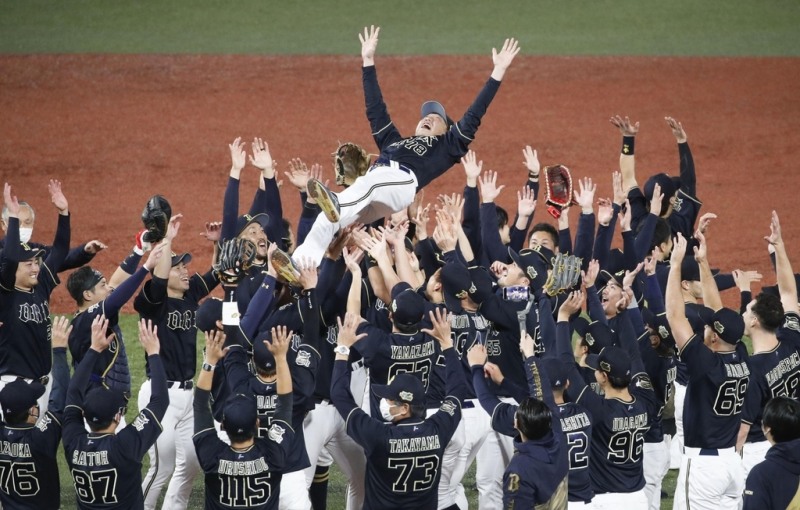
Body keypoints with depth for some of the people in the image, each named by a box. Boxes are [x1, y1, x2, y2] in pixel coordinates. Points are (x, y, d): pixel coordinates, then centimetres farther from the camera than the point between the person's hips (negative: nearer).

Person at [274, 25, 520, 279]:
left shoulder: (447, 145, 30)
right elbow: (376, 109, 44)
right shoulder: (394, 142, 43)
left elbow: (473, 116, 23)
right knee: (327, 219, -22)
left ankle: (336, 205, -69)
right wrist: (368, 61, 45)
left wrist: (498, 71, 20)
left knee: (368, 183, -40)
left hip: (402, 181, -6)